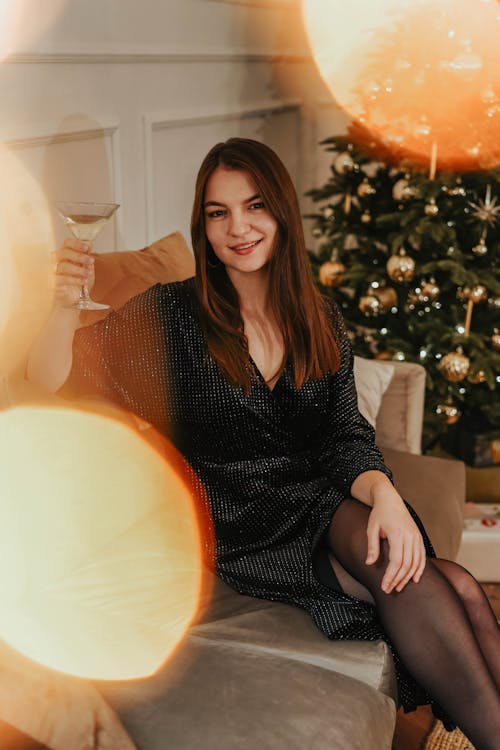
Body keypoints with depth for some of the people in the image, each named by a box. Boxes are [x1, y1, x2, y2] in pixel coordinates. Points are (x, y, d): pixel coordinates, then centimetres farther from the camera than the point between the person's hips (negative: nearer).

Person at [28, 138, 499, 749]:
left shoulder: (322, 320, 9)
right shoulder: (171, 314, -2)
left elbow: (346, 435, 5)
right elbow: (55, 384, -9)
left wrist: (383, 494, -17)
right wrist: (65, 307, -30)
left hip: (324, 508, 4)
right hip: (237, 530, -4)